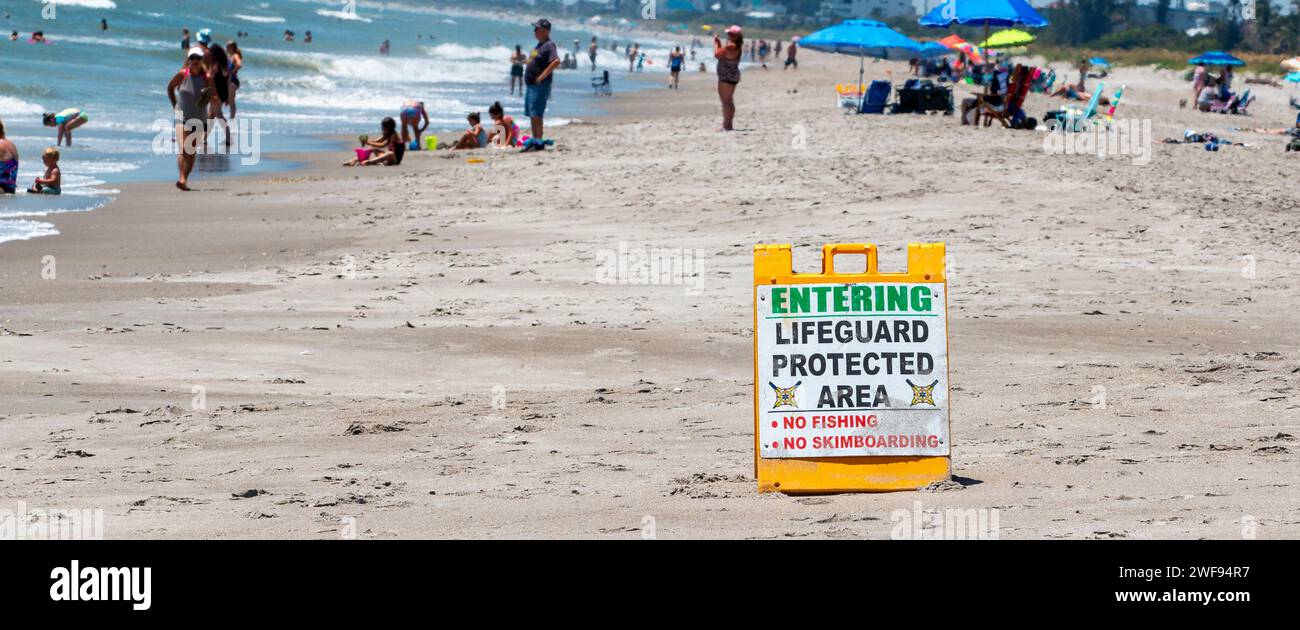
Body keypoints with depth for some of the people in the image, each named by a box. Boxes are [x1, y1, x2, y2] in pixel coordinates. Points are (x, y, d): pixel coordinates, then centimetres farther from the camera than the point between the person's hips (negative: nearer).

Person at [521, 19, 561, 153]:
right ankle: (534, 140, 20)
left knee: (536, 114, -11)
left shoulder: (549, 45, -13)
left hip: (540, 85, -10)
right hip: (530, 85, 10)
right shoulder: (539, 45, 17)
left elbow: (556, 61, -28)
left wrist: (542, 76, -26)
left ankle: (539, 142, -9)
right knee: (531, 114, 13)